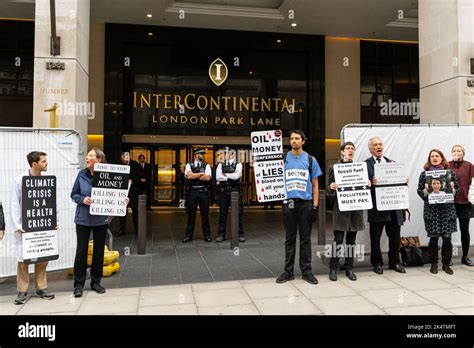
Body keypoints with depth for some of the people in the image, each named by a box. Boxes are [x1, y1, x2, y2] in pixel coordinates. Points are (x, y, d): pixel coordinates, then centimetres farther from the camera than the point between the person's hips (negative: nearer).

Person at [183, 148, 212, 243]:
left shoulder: (206, 165, 7)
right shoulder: (189, 165, 6)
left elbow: (208, 178, -9)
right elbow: (189, 176, -12)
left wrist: (194, 176, -7)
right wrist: (202, 173, -6)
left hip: (203, 191, 0)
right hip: (192, 191, 0)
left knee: (205, 214, 5)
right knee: (191, 214, 5)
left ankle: (207, 235, 15)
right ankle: (189, 235, 15)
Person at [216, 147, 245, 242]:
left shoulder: (238, 165, 4)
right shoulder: (221, 165, 10)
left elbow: (237, 176, -14)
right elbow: (218, 177, -6)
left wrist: (225, 174, -4)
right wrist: (231, 176, -8)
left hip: (235, 191, -2)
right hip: (223, 192, 2)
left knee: (238, 213, 2)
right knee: (222, 214, 5)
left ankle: (240, 234, 12)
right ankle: (221, 235, 14)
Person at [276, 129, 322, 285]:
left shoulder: (310, 159, 6)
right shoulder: (284, 159, 6)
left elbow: (315, 184, 6)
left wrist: (315, 205, -1)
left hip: (306, 202, 0)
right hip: (289, 202, 0)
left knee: (305, 238, 7)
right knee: (290, 238, 8)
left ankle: (306, 271, 16)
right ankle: (288, 271, 16)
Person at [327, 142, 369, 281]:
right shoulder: (334, 168, 2)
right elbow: (329, 191, 2)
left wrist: (368, 185, -4)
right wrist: (331, 187, -20)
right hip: (340, 208, -3)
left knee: (351, 239, 9)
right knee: (338, 238, -4)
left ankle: (349, 268, 19)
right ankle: (333, 268, 7)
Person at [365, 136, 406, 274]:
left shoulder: (392, 163, 15)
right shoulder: (366, 164, -1)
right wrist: (371, 183, -28)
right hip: (376, 206, -4)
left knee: (395, 236, 11)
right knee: (375, 236, 6)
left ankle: (394, 262, 25)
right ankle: (377, 263, 19)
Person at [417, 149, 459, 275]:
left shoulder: (450, 172, 7)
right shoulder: (424, 174, 4)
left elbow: (456, 188, 11)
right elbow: (419, 190, 5)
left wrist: (452, 190, -10)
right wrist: (426, 191, -15)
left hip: (447, 208, 1)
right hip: (431, 209, -1)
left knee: (447, 238, 2)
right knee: (433, 237, 2)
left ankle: (446, 264, 18)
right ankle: (434, 264, 16)